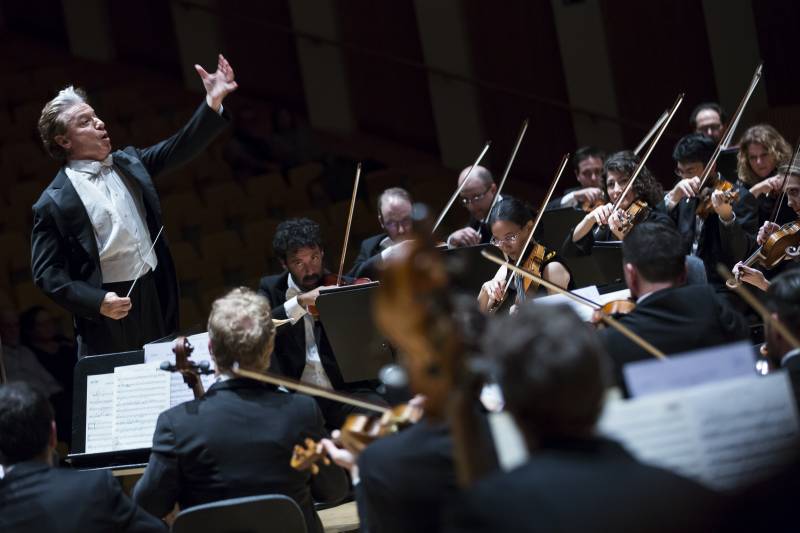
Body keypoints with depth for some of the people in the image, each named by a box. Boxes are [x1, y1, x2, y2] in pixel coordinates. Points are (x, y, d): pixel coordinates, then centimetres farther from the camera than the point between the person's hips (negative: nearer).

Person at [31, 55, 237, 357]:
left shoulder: (129, 163, 8)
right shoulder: (53, 203, -9)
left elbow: (180, 148, 5)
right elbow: (46, 273, -8)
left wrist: (213, 102, -8)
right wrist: (97, 302, -19)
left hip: (157, 297, 6)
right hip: (109, 313, -5)